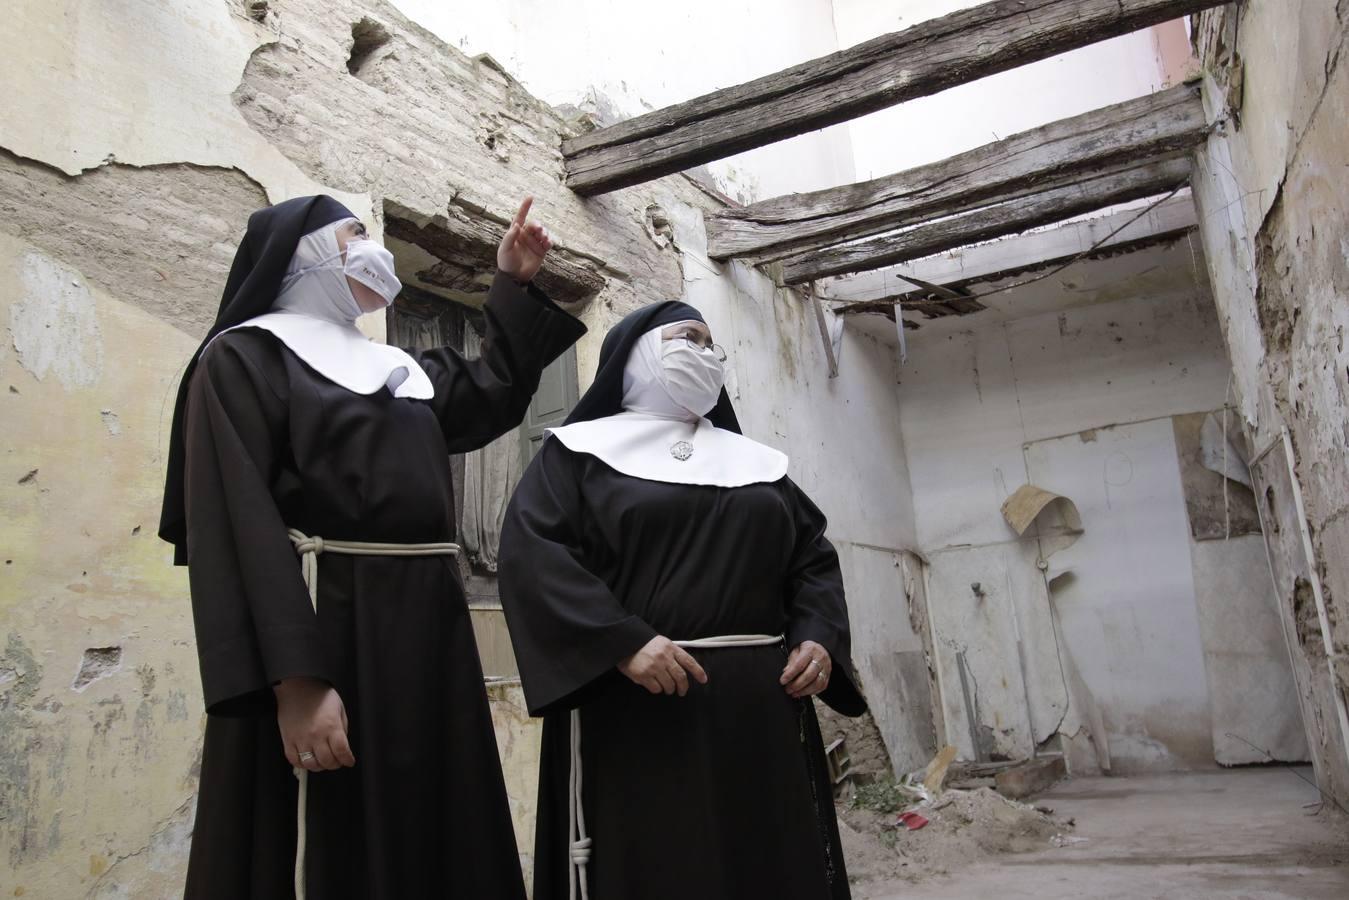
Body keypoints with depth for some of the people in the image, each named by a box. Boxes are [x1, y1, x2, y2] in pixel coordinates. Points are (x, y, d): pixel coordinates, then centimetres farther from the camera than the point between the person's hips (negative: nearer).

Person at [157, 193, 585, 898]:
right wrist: (293, 680, -24)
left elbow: (492, 398, 31)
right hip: (321, 630, -7)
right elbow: (235, 520, -14)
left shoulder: (398, 368, 20)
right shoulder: (244, 357, -2)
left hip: (426, 629, 7)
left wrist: (513, 285, 24)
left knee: (431, 842, 12)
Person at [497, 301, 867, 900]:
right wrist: (623, 642, -20)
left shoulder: (758, 461, 19)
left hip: (761, 706, 5)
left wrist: (819, 637, -2)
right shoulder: (581, 449, 4)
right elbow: (530, 551, -9)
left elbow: (813, 558, 18)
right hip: (632, 709, -4)